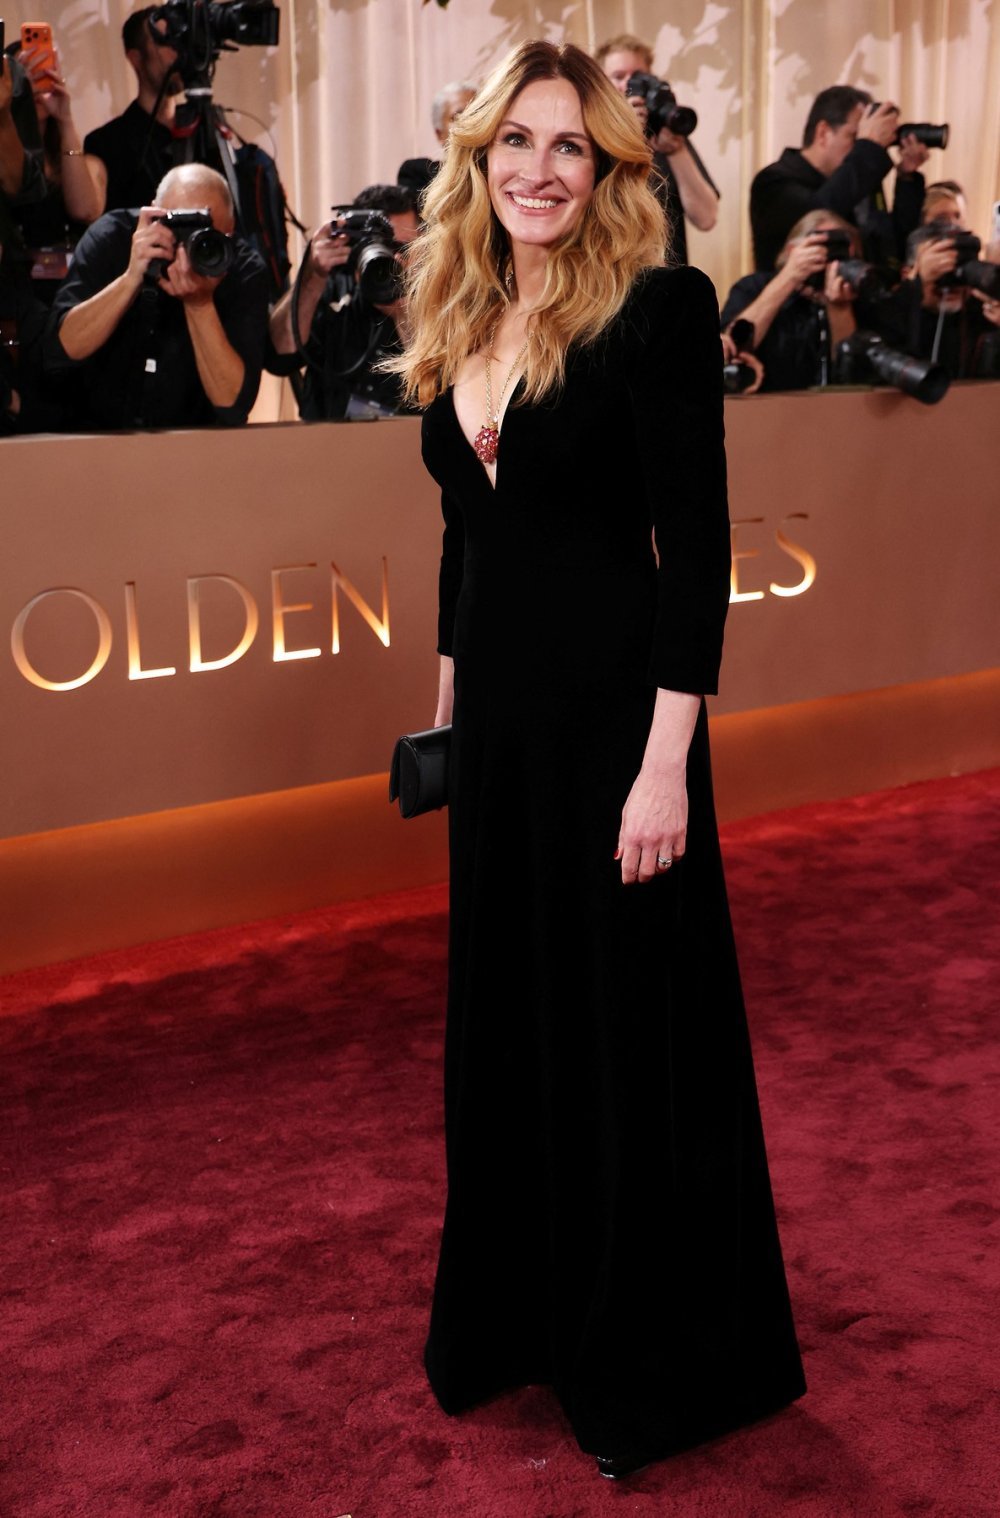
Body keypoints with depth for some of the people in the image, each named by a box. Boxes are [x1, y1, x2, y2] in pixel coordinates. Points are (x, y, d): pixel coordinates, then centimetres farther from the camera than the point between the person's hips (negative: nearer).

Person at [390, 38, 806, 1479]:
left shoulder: (656, 308, -11)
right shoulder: (461, 327, 9)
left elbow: (696, 547, -15)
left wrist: (666, 763, -20)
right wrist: (447, 708, 17)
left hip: (610, 710, -7)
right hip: (497, 713, 7)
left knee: (630, 1024, 5)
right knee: (504, 1016, 17)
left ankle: (651, 1360, 26)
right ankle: (519, 1312, 38)